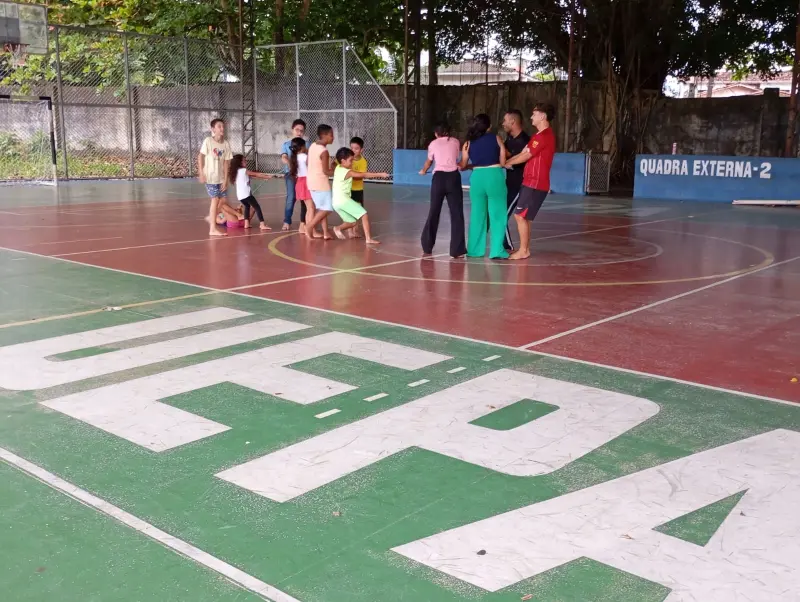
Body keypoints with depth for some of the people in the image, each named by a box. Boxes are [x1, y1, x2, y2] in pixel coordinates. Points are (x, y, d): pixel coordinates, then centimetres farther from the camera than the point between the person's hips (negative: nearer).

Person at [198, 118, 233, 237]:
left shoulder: (226, 143, 1)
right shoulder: (208, 141, -10)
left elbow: (226, 162, 2)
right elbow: (200, 157, -7)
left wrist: (225, 179, -1)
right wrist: (201, 173, -12)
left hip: (221, 177, 5)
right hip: (210, 176, -5)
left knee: (222, 200, 5)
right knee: (215, 199, -10)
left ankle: (211, 218, 33)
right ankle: (213, 229, -6)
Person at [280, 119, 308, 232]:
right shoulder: (286, 144, 7)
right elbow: (284, 158, -6)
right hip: (291, 173, -2)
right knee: (291, 197, -11)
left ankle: (303, 222, 12)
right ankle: (287, 222, -3)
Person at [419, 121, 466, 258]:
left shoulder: (433, 144, 11)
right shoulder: (455, 142, 12)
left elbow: (428, 162, 28)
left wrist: (423, 171, 50)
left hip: (439, 178, 1)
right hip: (453, 177, -1)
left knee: (433, 213, 12)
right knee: (457, 214, 1)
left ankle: (427, 247, 20)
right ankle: (457, 251, -5)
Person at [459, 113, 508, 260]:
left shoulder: (468, 143, 8)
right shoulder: (496, 138, 4)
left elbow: (463, 165, 9)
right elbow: (503, 162, 2)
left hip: (477, 177, 2)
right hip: (494, 176, -2)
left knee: (477, 215, 12)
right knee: (497, 214, 2)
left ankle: (475, 250, 16)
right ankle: (497, 250, -2)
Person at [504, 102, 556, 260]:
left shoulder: (544, 136, -16)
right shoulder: (540, 135, 18)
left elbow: (525, 156, -14)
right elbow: (524, 153, 12)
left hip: (535, 184, -10)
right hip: (531, 182, 10)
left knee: (520, 216, -8)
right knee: (523, 216, 12)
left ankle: (523, 251, -1)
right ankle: (525, 249, 18)